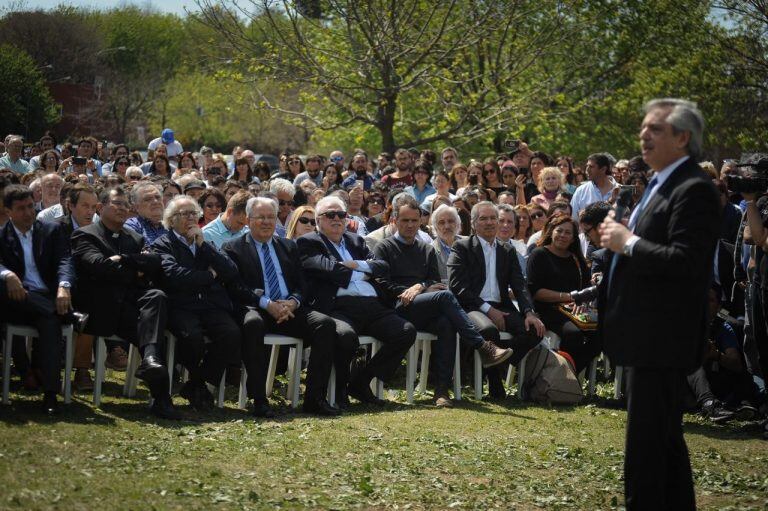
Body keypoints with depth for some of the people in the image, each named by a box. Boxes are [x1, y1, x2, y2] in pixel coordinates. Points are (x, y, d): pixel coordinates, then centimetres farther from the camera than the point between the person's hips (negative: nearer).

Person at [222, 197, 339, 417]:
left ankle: (314, 398, -21)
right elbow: (235, 287, -4)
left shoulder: (289, 247, 22)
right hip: (254, 308, -4)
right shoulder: (234, 248, 9)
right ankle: (259, 400, -34)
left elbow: (302, 285, 15)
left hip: (288, 309, 4)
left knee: (325, 324, -22)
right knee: (253, 323, -40)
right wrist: (267, 304, -17)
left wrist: (292, 302, -8)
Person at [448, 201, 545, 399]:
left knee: (534, 330, -22)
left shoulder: (508, 252, 20)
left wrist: (529, 312, -9)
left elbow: (519, 286, 11)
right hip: (472, 307, -5)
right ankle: (495, 385, -16)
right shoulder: (462, 248, 5)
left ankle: (495, 365, -9)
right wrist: (487, 309, -15)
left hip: (501, 307, 5)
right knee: (488, 329, -38)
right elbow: (457, 286, -7)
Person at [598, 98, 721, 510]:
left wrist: (628, 243, -18)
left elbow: (685, 262, -25)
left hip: (662, 336, -11)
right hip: (647, 336, 11)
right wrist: (618, 238, 6)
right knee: (664, 437, 18)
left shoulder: (693, 190, -15)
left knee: (647, 443, -8)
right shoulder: (659, 185, 16)